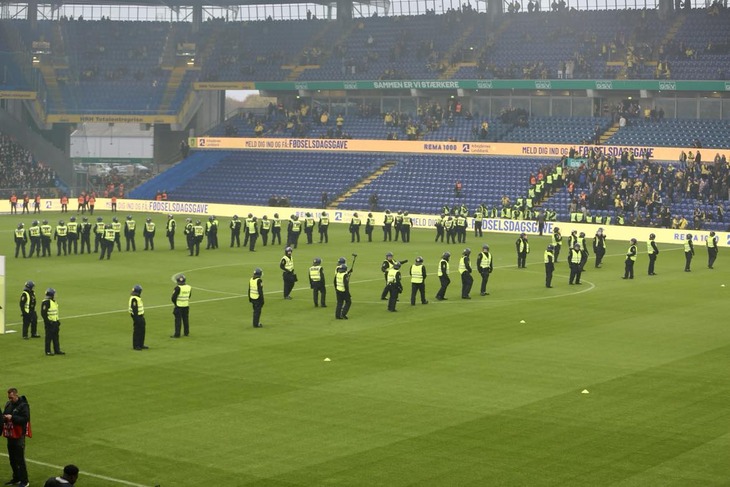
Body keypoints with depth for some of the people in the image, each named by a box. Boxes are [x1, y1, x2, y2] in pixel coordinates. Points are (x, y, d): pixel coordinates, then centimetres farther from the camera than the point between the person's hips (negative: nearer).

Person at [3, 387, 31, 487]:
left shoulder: (23, 405, -13)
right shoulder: (8, 404, 8)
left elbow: (25, 419, -21)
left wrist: (12, 417, -25)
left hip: (19, 435, -7)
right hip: (10, 435, 7)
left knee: (20, 459, -5)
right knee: (12, 459, 15)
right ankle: (16, 478, 27)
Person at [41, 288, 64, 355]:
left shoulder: (53, 301, 15)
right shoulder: (46, 302, -16)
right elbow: (43, 313, -20)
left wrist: (58, 321, 20)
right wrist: (48, 321, -22)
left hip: (55, 322, 9)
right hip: (49, 323, -9)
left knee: (56, 337, 12)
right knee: (49, 337, -3)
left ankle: (57, 350, 17)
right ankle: (48, 351, 4)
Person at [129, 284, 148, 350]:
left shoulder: (137, 298, 14)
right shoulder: (134, 299, -19)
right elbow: (134, 309, -23)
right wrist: (136, 319, -24)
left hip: (140, 317, 11)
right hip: (137, 317, -11)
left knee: (142, 330, 15)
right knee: (137, 332, -3)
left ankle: (141, 345, 24)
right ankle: (136, 346, 3)